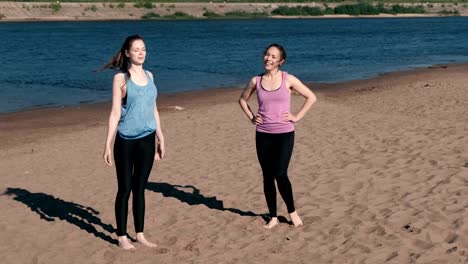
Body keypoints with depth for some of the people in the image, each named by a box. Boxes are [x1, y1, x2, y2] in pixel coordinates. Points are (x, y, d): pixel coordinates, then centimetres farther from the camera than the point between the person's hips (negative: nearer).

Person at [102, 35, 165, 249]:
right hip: (126, 141, -4)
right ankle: (122, 236, 14)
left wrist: (160, 138, 15)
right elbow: (115, 113, -9)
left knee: (140, 189, 12)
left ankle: (140, 234, 21)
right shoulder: (120, 78, -6)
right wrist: (107, 144, -12)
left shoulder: (149, 76, 9)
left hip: (147, 140, 4)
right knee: (124, 189, 4)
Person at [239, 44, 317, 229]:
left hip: (284, 134, -3)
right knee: (267, 177, 7)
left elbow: (311, 97, 1)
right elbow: (242, 99, 20)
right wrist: (251, 117, 7)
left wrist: (297, 117, -4)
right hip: (263, 135, 3)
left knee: (280, 175, -10)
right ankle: (273, 217, 20)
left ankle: (292, 211, 13)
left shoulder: (288, 80, -4)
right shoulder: (256, 81, 3)